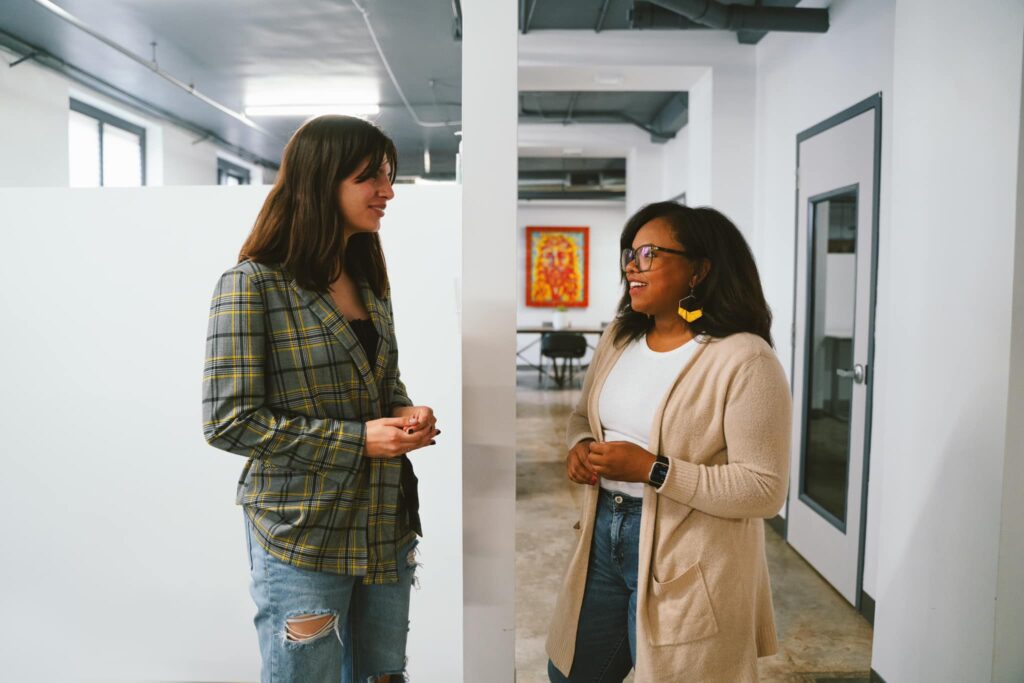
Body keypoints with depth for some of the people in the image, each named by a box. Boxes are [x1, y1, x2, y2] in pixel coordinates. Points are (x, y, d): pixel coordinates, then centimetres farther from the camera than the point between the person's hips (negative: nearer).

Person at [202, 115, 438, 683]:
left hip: (388, 528, 7)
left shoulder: (369, 282, 9)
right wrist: (358, 440, -19)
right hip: (302, 536, -6)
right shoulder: (253, 284, -13)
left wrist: (407, 413, -5)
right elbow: (228, 420, -16)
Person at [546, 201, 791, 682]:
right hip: (604, 534, 7)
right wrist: (580, 446, -5)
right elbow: (584, 414, 18)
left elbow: (765, 490, -19)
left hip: (688, 558, -7)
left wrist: (652, 470, -25)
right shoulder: (617, 338, 4)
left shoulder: (744, 359, -19)